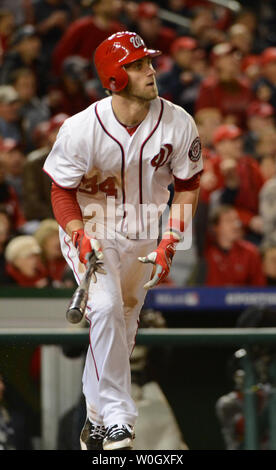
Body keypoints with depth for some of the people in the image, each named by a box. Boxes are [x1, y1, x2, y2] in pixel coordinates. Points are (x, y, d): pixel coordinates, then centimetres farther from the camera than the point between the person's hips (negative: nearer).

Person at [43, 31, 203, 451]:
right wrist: (81, 239, -25)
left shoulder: (178, 124, -15)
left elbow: (187, 186, -2)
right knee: (106, 307, -26)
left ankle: (97, 423, 26)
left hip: (143, 237, 4)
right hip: (91, 229, -4)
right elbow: (62, 191, -10)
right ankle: (116, 418, -21)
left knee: (123, 328, 10)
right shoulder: (81, 129, -22)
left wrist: (170, 243, -11)